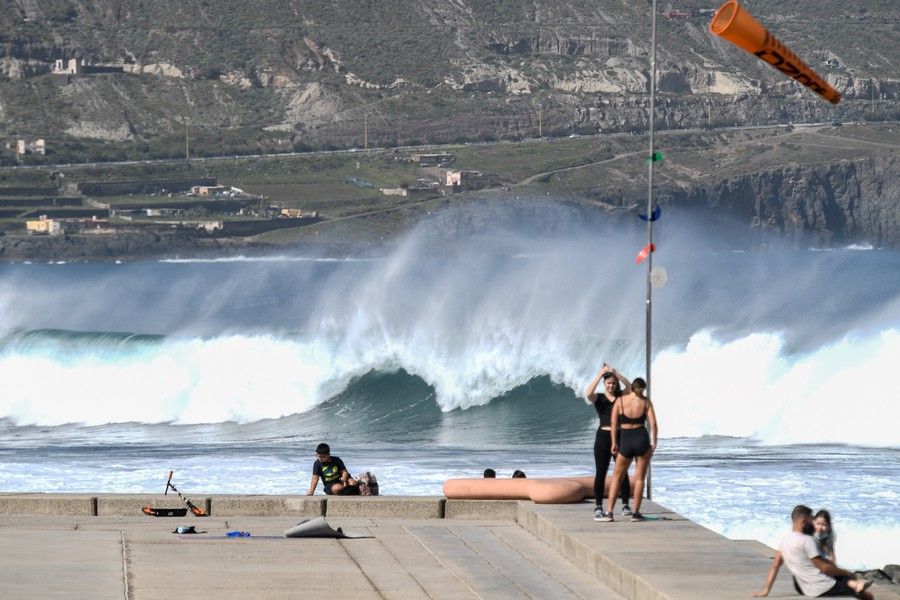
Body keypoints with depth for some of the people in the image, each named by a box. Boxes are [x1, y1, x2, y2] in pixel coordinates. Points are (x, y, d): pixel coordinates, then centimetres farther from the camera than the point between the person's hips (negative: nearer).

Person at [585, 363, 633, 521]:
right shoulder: (598, 397, 4)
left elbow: (631, 388, -9)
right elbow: (588, 393, -19)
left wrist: (615, 373, -13)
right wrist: (600, 374, -17)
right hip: (603, 436, -2)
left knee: (623, 472, 2)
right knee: (601, 473, -2)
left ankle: (625, 505, 7)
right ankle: (598, 507, 0)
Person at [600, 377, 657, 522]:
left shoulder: (620, 401, 0)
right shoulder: (646, 402, 0)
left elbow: (614, 422, -7)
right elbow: (653, 424, -5)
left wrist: (614, 443, -2)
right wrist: (654, 443, 4)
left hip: (625, 441, 1)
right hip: (642, 439, -1)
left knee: (617, 477, 12)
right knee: (640, 478, 8)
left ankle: (610, 512, 3)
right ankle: (636, 513, 4)